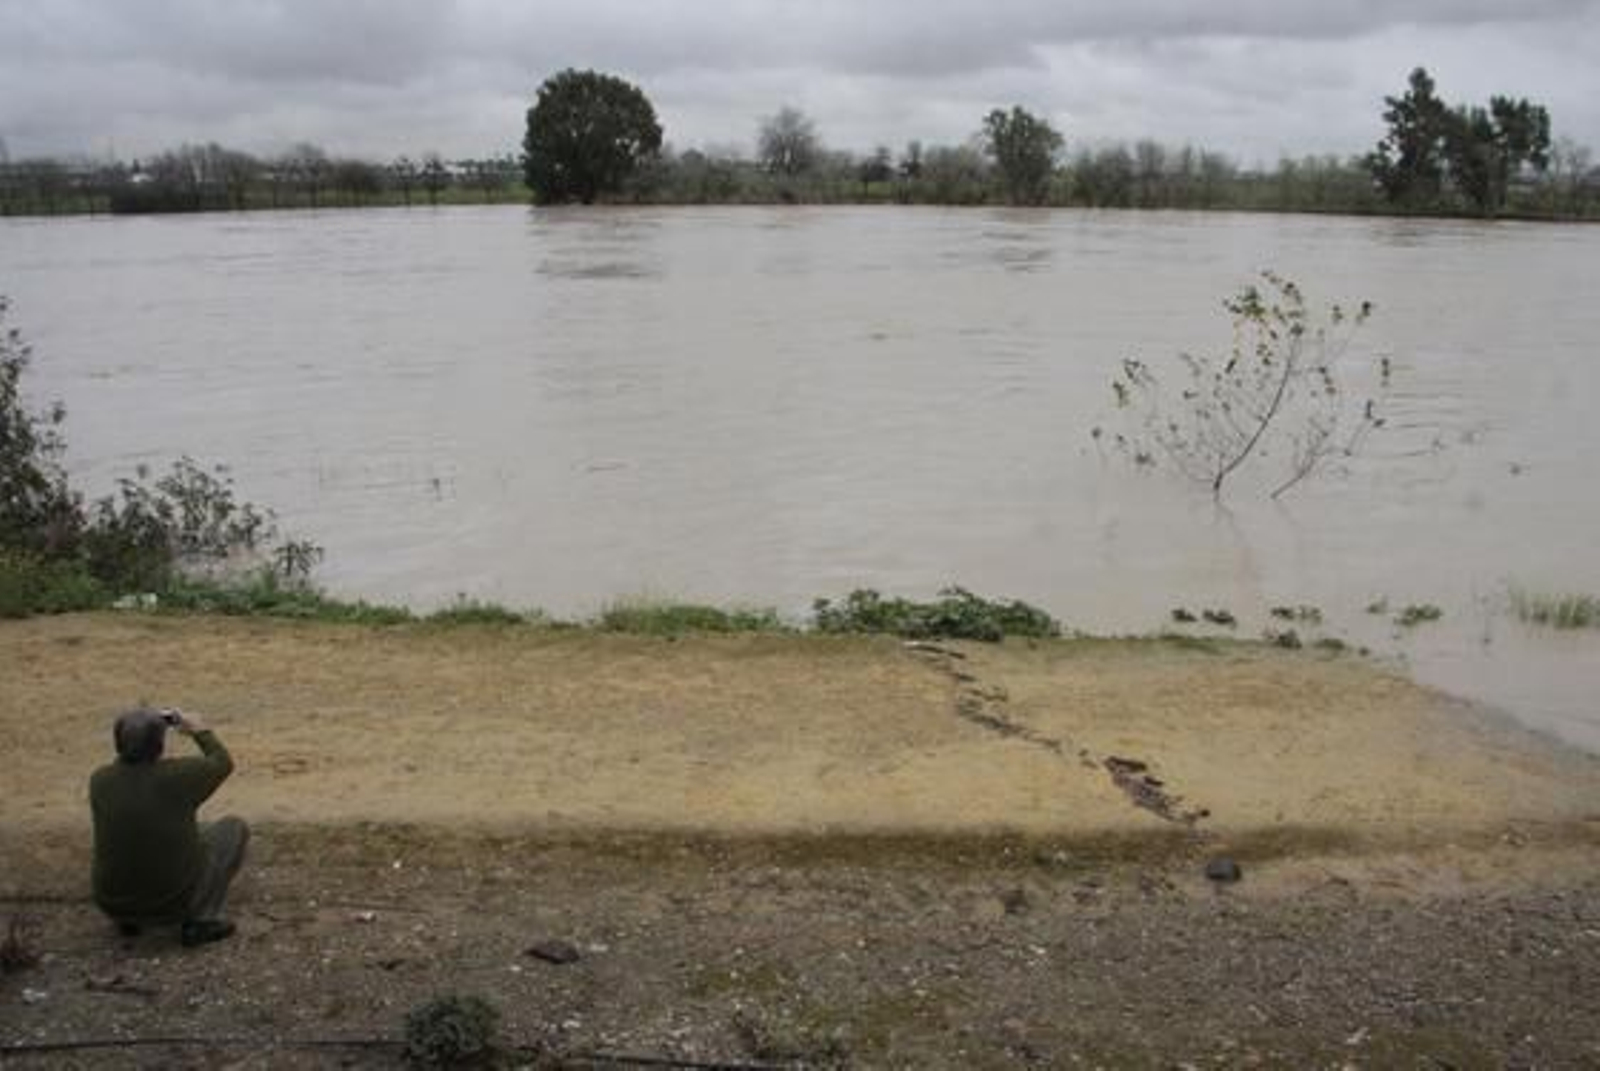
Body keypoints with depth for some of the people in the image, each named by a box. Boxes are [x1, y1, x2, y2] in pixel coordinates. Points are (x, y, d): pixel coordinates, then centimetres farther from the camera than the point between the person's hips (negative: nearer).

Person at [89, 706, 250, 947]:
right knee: (235, 828, 14)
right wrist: (200, 730, 15)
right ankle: (199, 920, 3)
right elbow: (222, 763, 0)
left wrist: (138, 735, 18)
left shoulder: (98, 781, -10)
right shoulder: (178, 776, -21)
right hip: (174, 904, -5)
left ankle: (127, 918, 19)